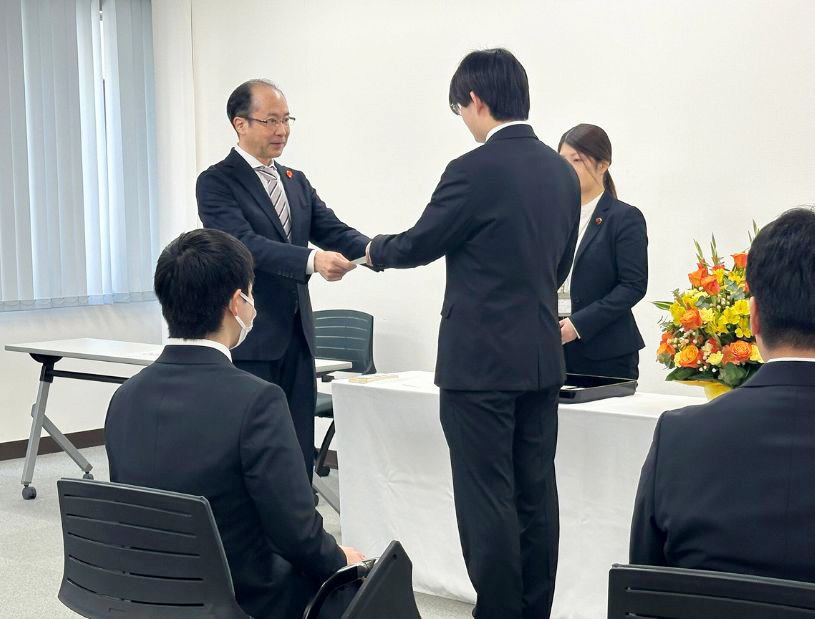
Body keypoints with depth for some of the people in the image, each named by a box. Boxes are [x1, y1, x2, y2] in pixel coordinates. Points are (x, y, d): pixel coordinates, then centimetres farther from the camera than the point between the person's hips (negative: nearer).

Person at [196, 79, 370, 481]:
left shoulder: (296, 182, 17)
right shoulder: (216, 182, -6)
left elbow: (334, 231, 5)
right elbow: (246, 244, -20)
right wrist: (312, 260, -34)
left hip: (296, 340, 7)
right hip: (248, 342, -7)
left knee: (299, 457, 8)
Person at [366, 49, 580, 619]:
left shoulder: (475, 171, -15)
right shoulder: (562, 173, 8)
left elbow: (418, 245, -4)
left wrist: (375, 251, 16)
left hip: (482, 362, -7)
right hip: (543, 358, 8)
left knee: (487, 498, 0)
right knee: (536, 495, 12)